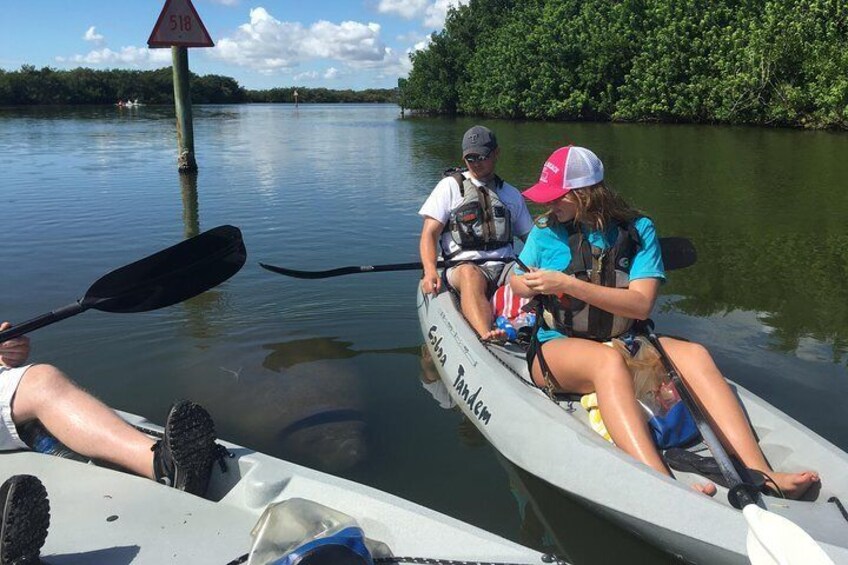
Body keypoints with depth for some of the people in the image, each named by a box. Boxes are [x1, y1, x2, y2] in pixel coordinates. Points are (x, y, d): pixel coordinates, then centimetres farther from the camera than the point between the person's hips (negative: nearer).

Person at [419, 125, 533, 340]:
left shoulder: (511, 194, 23)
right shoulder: (450, 186, 12)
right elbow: (429, 234, 4)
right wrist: (430, 271, -15)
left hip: (505, 266, 4)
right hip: (463, 266, -3)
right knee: (471, 275, -39)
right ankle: (486, 335, -62)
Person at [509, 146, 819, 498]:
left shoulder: (637, 230, -1)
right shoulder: (546, 229, 2)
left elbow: (642, 304, -13)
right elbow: (518, 282, 16)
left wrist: (567, 284, -20)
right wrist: (533, 286, -9)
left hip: (622, 344, 2)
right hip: (556, 348, -2)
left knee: (693, 354, -25)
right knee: (608, 360, -37)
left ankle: (762, 477, -32)